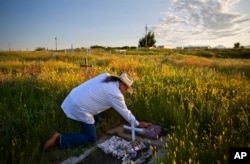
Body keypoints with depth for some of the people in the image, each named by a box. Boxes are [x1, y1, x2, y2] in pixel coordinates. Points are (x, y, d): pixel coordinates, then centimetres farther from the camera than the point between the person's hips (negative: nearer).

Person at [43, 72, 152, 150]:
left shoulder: (106, 76, 6)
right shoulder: (115, 94, -13)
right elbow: (125, 112, -3)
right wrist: (137, 124, 11)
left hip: (73, 99, 9)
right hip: (79, 108, -9)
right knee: (91, 139, 4)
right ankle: (59, 139, -3)